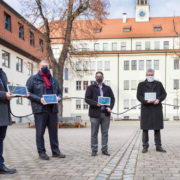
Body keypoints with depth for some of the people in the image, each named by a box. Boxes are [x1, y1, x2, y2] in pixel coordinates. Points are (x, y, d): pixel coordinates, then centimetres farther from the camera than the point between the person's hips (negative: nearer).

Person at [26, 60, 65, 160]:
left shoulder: (53, 80, 19)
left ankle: (55, 151, 16)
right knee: (40, 132, -1)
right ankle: (41, 152, 9)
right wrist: (39, 99, -16)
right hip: (40, 109, -5)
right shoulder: (33, 79, 3)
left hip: (53, 109, 5)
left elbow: (59, 92, 24)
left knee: (54, 131, 8)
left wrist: (59, 97, 0)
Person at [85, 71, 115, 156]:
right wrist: (96, 104, -17)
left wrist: (110, 107, -7)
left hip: (106, 113, 3)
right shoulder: (91, 88, 7)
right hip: (95, 113, -2)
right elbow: (87, 99, -2)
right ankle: (94, 150, 9)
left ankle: (104, 149, 15)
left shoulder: (107, 88, 15)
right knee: (94, 133, 1)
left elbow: (112, 98, 11)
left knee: (105, 133, 6)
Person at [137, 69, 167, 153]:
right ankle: (145, 146, 9)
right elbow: (139, 96, 0)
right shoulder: (141, 85, 8)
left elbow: (164, 94, 9)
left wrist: (159, 99, -10)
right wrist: (146, 101, -17)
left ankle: (158, 146, 13)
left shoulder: (159, 84, 14)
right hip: (146, 108, -2)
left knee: (157, 128, 5)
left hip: (157, 108, 2)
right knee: (145, 128, 0)